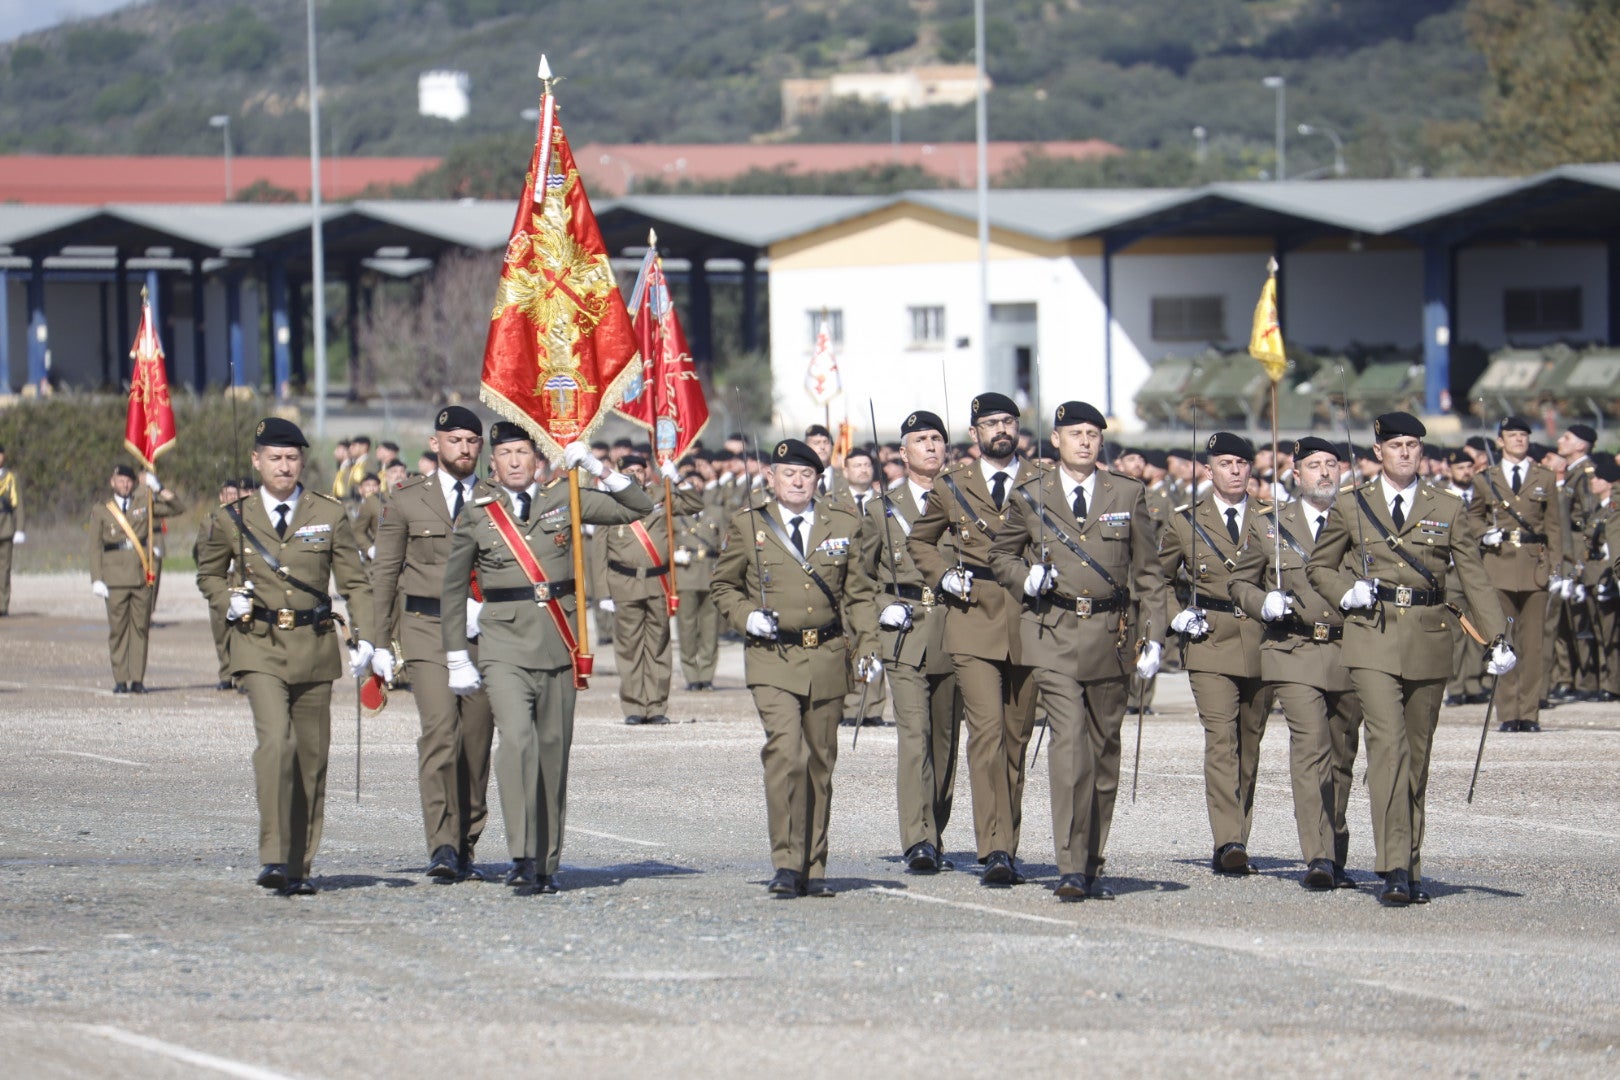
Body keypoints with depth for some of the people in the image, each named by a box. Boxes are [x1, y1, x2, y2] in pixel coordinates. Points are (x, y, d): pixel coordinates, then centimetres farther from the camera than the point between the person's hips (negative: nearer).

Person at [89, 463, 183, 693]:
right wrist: (97, 579, -4)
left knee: (140, 628, 1)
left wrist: (160, 490, 2)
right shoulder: (101, 511, 8)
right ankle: (120, 680, 2)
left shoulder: (144, 505, 12)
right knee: (118, 629, -2)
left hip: (142, 576, 1)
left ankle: (137, 680, 4)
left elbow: (178, 508, 16)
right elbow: (95, 547, 5)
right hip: (115, 578, -1)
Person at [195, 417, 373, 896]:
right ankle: (273, 859, -21)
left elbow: (355, 582, 8)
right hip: (259, 646, -2)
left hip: (314, 645, 2)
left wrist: (362, 638, -4)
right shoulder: (232, 519, 2)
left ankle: (300, 867, 15)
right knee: (276, 741, -21)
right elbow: (209, 573, 18)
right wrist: (230, 601, -2)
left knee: (312, 756, 5)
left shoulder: (330, 515, 4)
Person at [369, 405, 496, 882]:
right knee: (440, 731, -17)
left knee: (476, 742, 4)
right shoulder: (407, 502, 7)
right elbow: (385, 574, 9)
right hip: (426, 632, -2)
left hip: (485, 634, 2)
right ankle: (442, 847, -21)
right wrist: (381, 643, 4)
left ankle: (466, 850, 14)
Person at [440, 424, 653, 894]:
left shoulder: (563, 500, 8)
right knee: (516, 739, -21)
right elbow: (453, 590, 11)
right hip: (505, 648, -2)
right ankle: (523, 858, -23)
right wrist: (457, 659, 8)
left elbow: (638, 508, 10)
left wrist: (598, 469, -1)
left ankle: (547, 864, 15)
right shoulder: (476, 516, 4)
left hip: (559, 647, 2)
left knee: (554, 750, 5)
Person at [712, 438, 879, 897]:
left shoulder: (844, 524, 9)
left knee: (820, 763, 7)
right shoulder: (747, 525, 4)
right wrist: (746, 616, -7)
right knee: (786, 752, -19)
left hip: (827, 657, 3)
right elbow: (723, 587, 13)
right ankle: (787, 865, -18)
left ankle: (813, 869, 16)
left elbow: (859, 593, 14)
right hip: (772, 658, -3)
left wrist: (867, 645, 2)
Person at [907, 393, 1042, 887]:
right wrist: (944, 575, 3)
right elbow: (919, 542, 21)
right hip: (973, 624, -2)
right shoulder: (952, 486, 8)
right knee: (986, 731, -14)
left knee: (1017, 736, 7)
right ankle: (995, 852, -19)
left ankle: (1007, 847, 19)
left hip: (1028, 624, 2)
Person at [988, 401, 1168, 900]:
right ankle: (1070, 868, -19)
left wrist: (1153, 636, 2)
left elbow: (1148, 573, 11)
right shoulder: (1030, 497, 6)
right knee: (1070, 743, -17)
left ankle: (1093, 867, 18)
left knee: (1104, 751, 7)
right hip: (1054, 634, -2)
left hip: (1110, 635, 2)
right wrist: (1026, 577, -4)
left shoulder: (1127, 494, 8)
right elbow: (1001, 556, 18)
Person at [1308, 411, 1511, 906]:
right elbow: (1319, 567, 16)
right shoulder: (1351, 506, 7)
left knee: (1417, 755, 8)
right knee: (1387, 744, -17)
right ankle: (1394, 869, -22)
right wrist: (1347, 592, -5)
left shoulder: (1448, 510, 8)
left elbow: (1475, 577, 6)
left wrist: (1498, 639, -4)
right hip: (1373, 640, -2)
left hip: (1429, 642, 2)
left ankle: (1411, 869, 18)